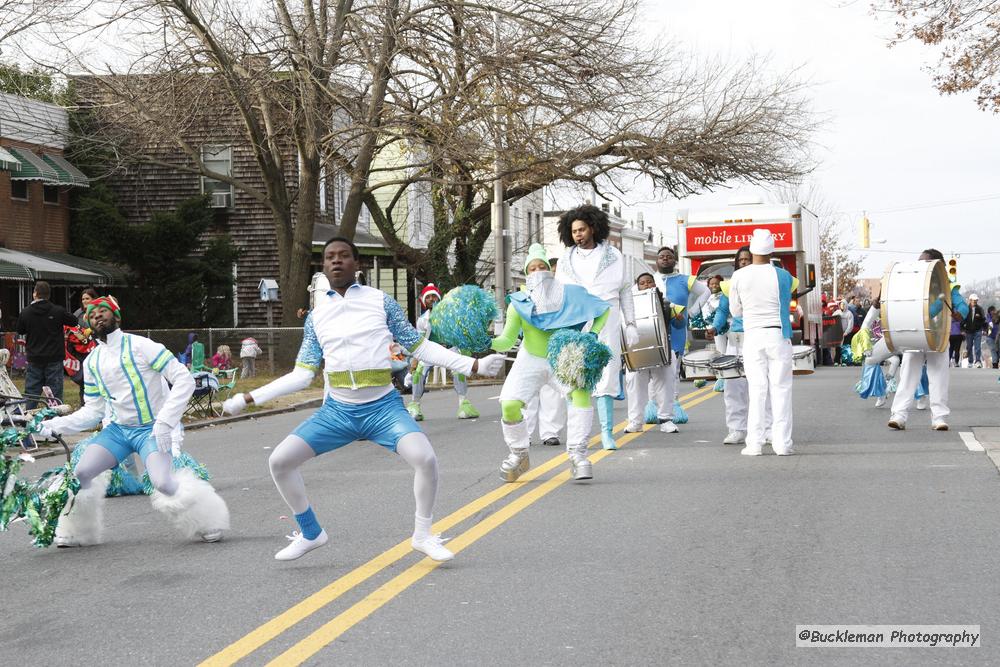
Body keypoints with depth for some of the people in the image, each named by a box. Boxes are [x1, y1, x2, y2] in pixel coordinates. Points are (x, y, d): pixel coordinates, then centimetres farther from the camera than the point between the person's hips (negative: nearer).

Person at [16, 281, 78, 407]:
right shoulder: (58, 311, -11)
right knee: (55, 392, 2)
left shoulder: (25, 313, -5)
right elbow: (74, 322, 4)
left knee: (31, 392, 9)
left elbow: (20, 331, 10)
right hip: (54, 359, -2)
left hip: (34, 359, 2)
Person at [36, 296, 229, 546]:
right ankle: (77, 533, 12)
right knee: (80, 474, -9)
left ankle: (209, 525, -2)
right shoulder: (92, 362, 6)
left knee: (162, 483, -26)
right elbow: (93, 410, 11)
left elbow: (184, 379, -18)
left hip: (152, 429, -6)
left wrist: (165, 422, -26)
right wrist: (59, 425, -5)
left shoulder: (139, 346, -14)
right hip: (118, 429, 6)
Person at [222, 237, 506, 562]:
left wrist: (474, 365, -1)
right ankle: (311, 533, 14)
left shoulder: (381, 302, 1)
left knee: (425, 459, -26)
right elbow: (302, 374, 9)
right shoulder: (316, 315, 8)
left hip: (383, 406, -3)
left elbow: (420, 347, 5)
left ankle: (422, 535, -1)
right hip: (338, 410, 3)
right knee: (279, 461, -8)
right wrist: (248, 399, 5)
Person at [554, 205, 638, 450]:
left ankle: (607, 432, -1)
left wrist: (630, 324, 8)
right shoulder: (566, 261, 11)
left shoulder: (613, 256, 7)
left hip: (606, 325, -1)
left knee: (606, 376, -4)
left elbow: (625, 292, 12)